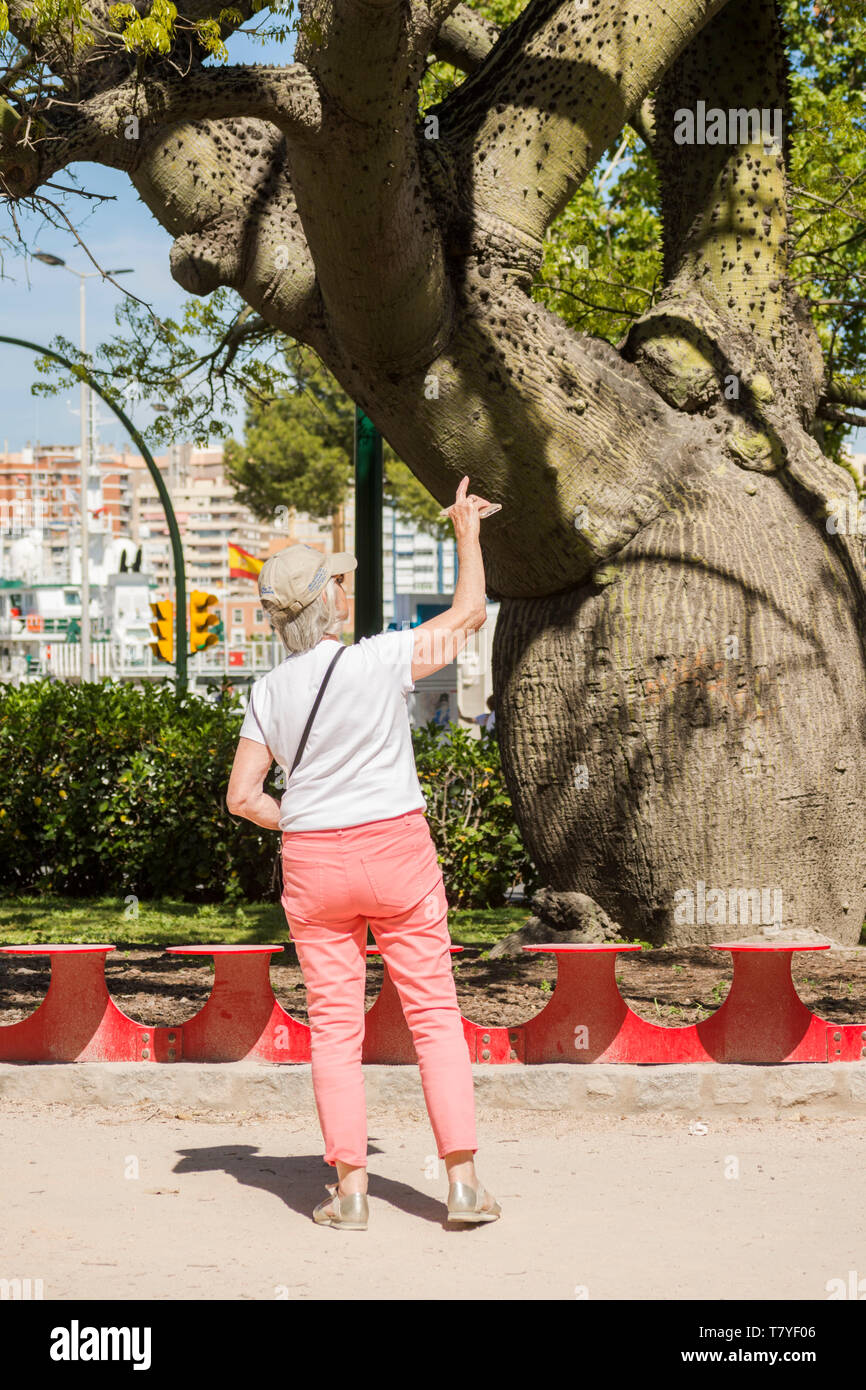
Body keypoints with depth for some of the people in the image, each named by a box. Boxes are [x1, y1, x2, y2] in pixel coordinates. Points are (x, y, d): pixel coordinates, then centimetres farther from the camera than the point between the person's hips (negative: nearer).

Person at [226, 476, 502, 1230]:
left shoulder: (269, 693, -1)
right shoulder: (380, 661, -12)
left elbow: (242, 797, -1)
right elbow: (469, 614, -1)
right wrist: (467, 531, 12)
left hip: (314, 864, 3)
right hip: (399, 856, -3)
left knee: (334, 1026, 7)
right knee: (435, 1013, 4)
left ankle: (350, 1191, 6)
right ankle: (464, 1182, 1)